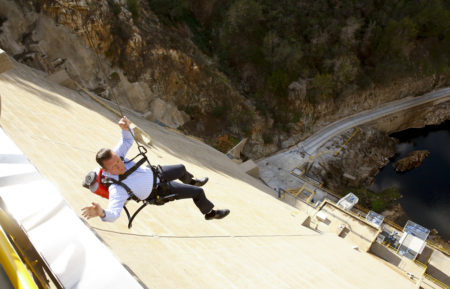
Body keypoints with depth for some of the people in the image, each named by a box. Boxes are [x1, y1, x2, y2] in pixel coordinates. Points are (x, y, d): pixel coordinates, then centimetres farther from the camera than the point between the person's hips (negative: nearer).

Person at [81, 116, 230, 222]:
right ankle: (210, 212, 35)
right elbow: (113, 214, -52)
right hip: (159, 190, -6)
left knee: (181, 169, 30)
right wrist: (102, 213, -75)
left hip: (153, 173, 6)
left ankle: (192, 181, 67)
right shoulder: (117, 189, -41)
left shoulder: (114, 156, -24)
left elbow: (128, 140, -11)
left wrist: (126, 128, -34)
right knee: (198, 192, 3)